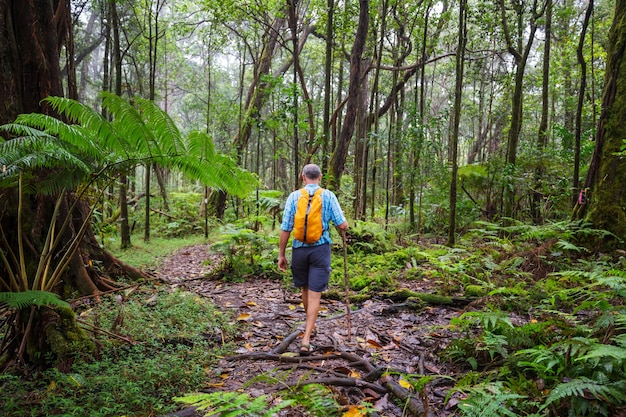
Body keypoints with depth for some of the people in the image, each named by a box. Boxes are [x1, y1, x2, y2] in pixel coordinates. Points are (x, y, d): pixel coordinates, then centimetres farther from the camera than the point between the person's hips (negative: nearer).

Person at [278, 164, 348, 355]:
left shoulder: (294, 196, -2)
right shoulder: (328, 196, -4)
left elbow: (285, 228, -4)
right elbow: (342, 225, -8)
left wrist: (281, 254, 5)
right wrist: (345, 226, 17)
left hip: (300, 248, 2)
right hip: (320, 249, -2)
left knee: (305, 289, 22)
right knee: (315, 294, 0)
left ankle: (309, 323, 44)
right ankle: (306, 339, -6)